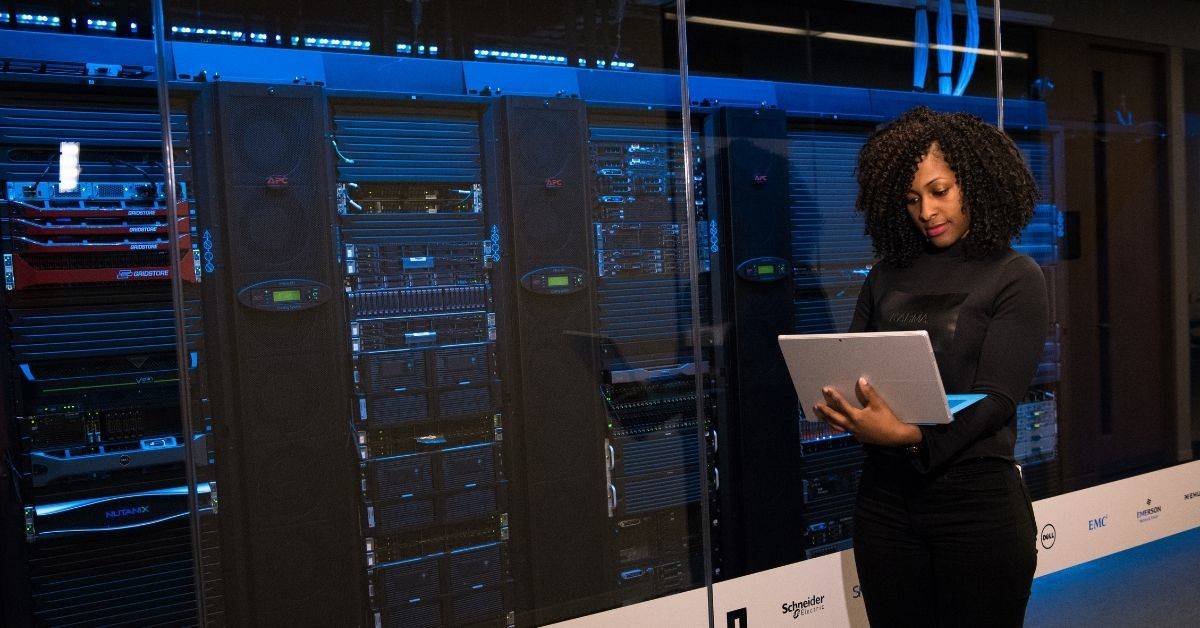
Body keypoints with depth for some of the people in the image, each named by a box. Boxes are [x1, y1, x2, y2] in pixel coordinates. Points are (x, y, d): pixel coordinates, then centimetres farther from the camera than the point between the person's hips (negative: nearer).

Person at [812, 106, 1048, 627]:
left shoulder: (1015, 278, -2)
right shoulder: (888, 275, 10)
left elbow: (995, 398, -12)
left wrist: (909, 434, -28)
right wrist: (834, 404, -15)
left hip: (976, 495, -3)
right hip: (884, 492, 4)